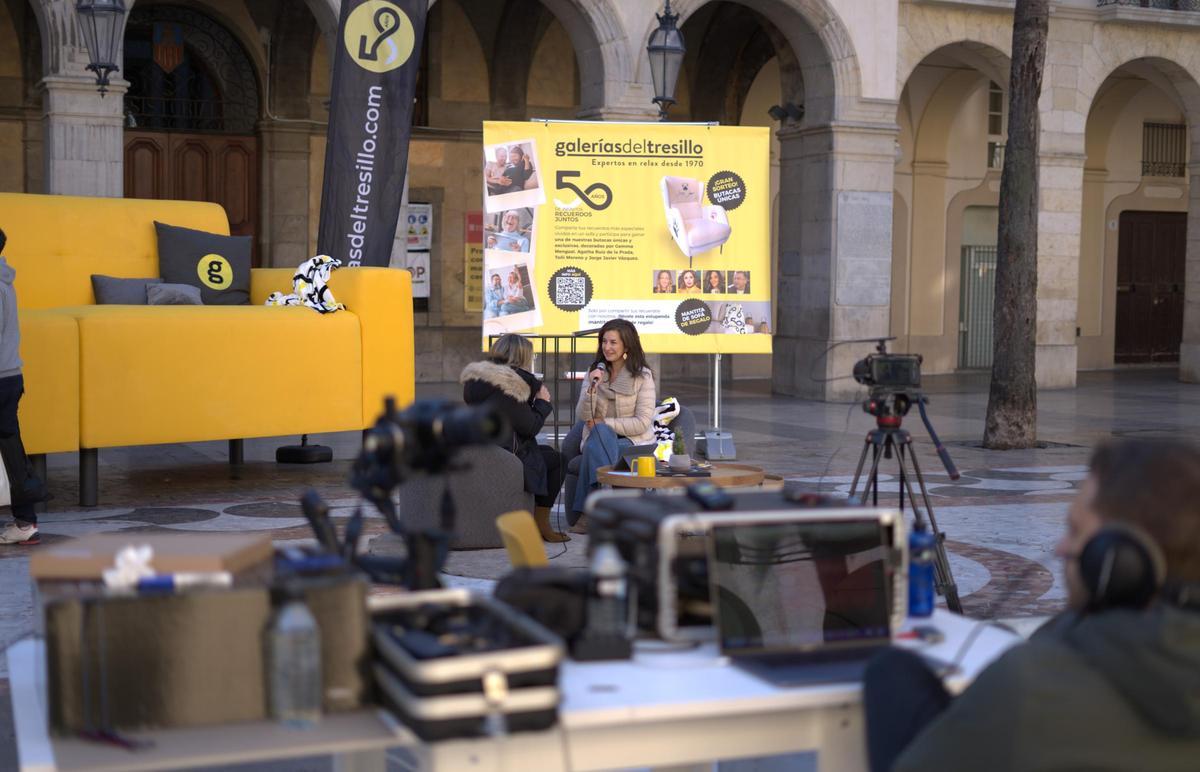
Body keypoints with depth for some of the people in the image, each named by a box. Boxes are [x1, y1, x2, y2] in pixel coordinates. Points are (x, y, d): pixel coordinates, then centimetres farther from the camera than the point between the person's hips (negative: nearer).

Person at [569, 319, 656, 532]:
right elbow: (583, 416, 0)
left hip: (633, 441, -3)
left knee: (595, 449, -33)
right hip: (599, 438, 3)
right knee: (600, 435, -33)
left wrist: (603, 423, -12)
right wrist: (591, 389, -17)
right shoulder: (595, 372, 9)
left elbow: (642, 423, -11)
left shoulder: (642, 376, -3)